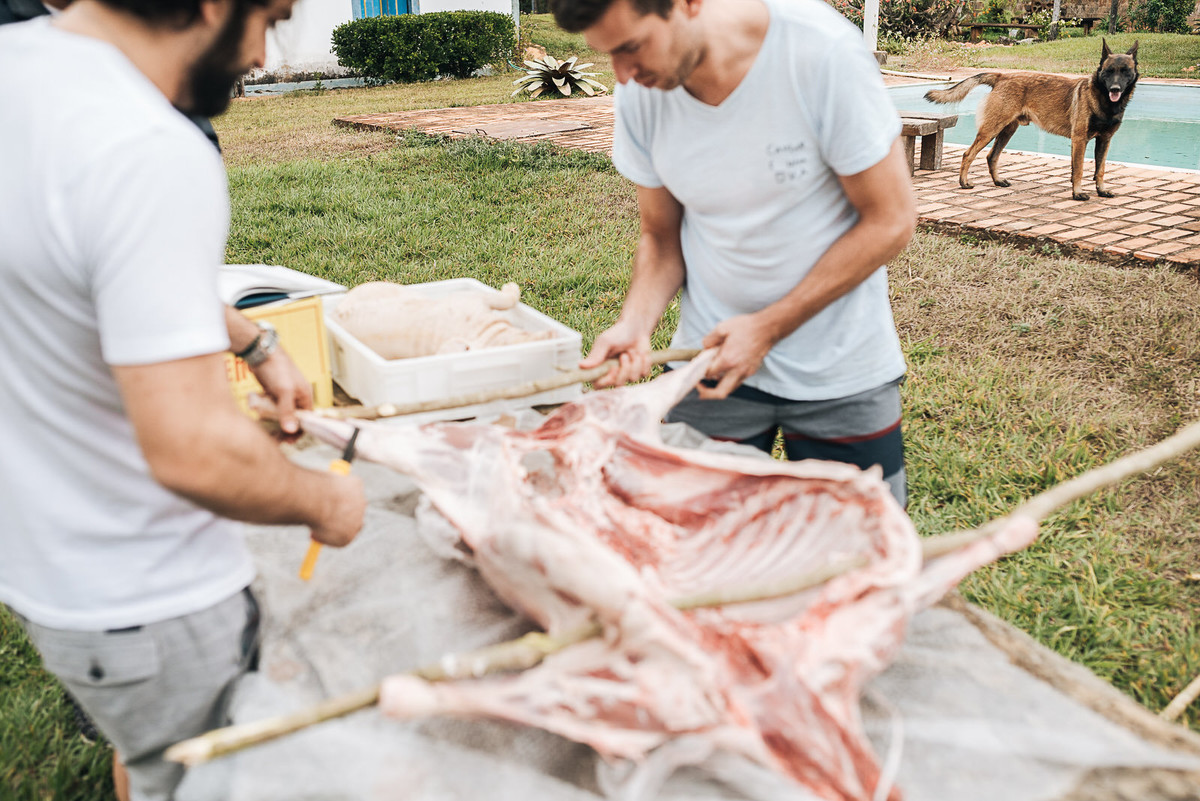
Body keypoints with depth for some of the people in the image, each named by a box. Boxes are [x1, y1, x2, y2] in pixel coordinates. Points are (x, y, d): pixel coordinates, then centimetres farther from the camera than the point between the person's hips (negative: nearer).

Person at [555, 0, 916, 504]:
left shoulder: (823, 50, -22)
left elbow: (890, 221, -15)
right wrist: (635, 324, -16)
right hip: (711, 356, 3)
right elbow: (661, 237, 3)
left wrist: (767, 328, -19)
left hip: (841, 369, -2)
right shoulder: (640, 95, -10)